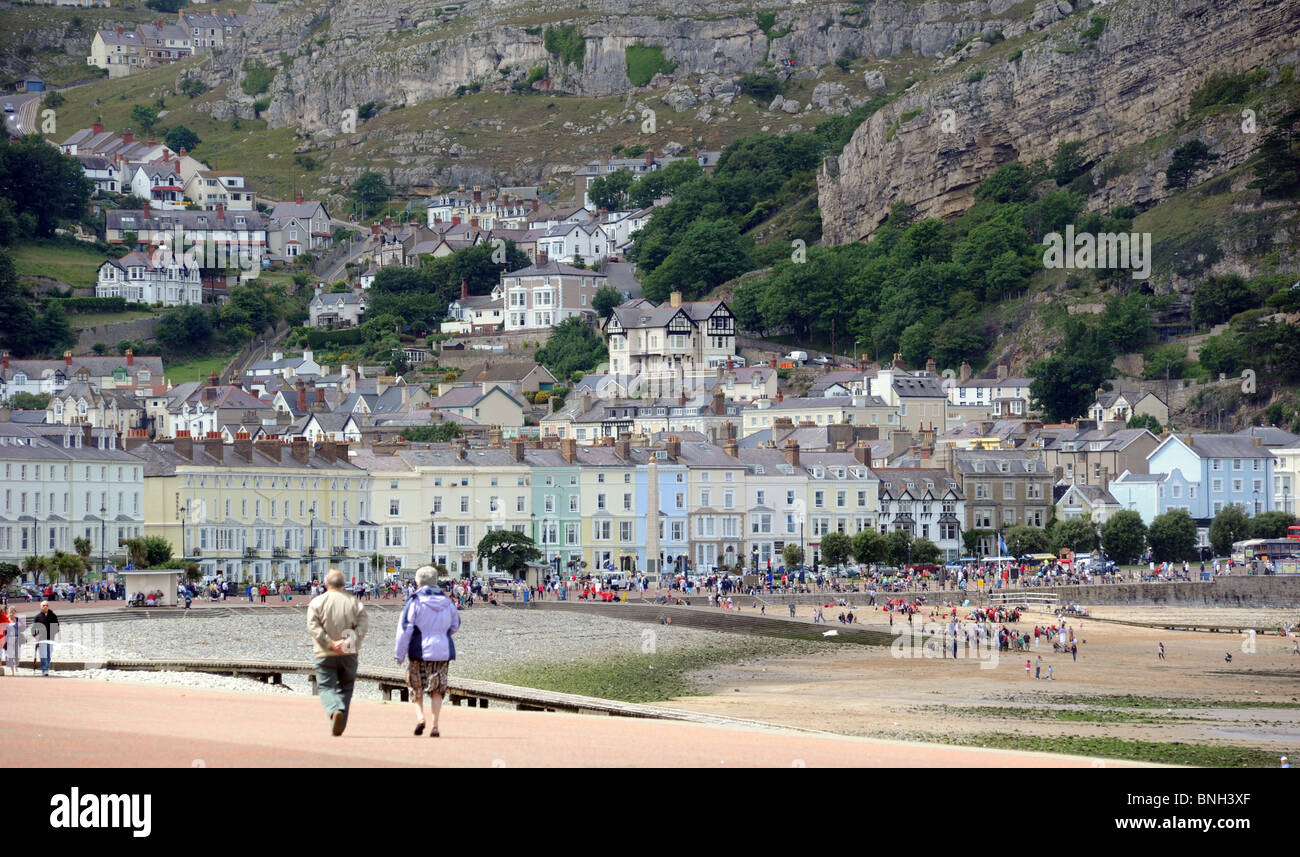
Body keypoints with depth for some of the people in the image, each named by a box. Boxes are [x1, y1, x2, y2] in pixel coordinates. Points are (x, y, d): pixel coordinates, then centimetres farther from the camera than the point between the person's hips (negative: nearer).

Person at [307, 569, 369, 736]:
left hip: (325, 654, -2)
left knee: (327, 687, 1)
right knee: (345, 688, 14)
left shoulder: (317, 602, 1)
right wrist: (349, 642, -14)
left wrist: (330, 643, -15)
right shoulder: (354, 602, 6)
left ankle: (335, 710, -28)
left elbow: (313, 626, -11)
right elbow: (363, 623, -7)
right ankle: (340, 727, 12)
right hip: (349, 654, 2)